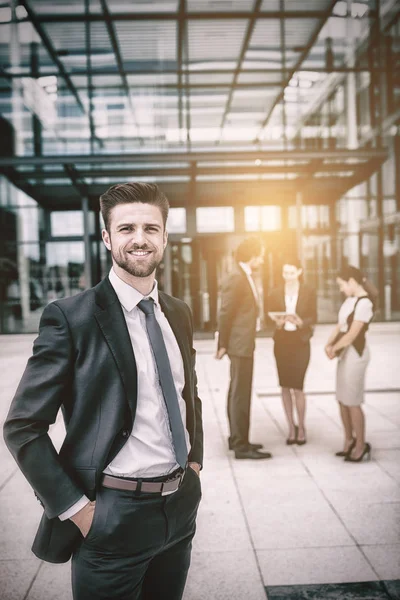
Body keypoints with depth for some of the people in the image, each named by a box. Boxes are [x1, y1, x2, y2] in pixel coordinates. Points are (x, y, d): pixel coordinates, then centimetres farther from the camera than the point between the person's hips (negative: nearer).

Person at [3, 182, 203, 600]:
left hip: (180, 506, 6)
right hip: (112, 515, -5)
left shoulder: (178, 313, 5)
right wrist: (76, 509, -14)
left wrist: (195, 458, 8)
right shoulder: (71, 316, -14)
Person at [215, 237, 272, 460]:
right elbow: (225, 314, -17)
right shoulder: (236, 278, -16)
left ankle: (237, 439, 26)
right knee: (240, 394, -6)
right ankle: (241, 446, -1)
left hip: (244, 345, 10)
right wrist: (222, 345, -14)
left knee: (238, 393, 16)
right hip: (240, 345, -10)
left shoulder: (246, 277, 14)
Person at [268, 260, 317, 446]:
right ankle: (291, 427, 16)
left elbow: (313, 317, 1)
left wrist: (301, 322, -20)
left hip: (300, 341, -2)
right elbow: (270, 315, 5)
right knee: (285, 386, 4)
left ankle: (301, 427, 10)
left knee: (297, 386, -8)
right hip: (281, 341, 3)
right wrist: (277, 322, -17)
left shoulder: (308, 292, 3)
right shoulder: (276, 293, 8)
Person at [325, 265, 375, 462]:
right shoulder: (350, 300, 11)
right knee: (342, 400, 14)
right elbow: (339, 326, 9)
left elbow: (351, 335, -19)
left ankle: (361, 446, 12)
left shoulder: (364, 303, -17)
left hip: (355, 353, -9)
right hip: (345, 353, 9)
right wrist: (329, 344, -6)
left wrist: (334, 348, -8)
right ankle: (349, 441, 27)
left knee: (352, 401, -1)